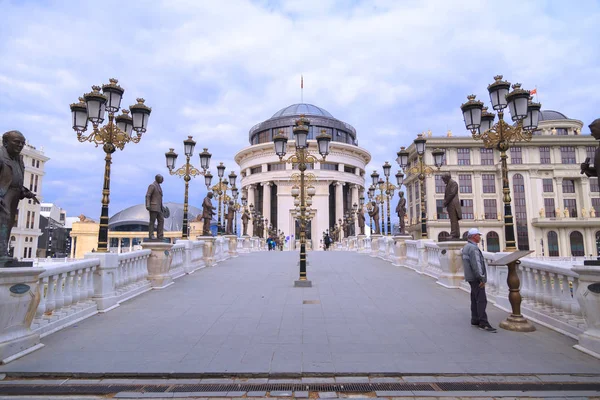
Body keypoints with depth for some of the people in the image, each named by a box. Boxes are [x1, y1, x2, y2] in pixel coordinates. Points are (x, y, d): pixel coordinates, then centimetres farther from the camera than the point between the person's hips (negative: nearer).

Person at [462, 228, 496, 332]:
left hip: (471, 278, 10)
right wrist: (482, 279, -20)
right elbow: (476, 265, -23)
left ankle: (475, 320, 19)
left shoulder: (466, 247, 15)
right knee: (482, 300, -11)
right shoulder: (473, 248, -17)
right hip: (476, 278, -10)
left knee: (475, 299, 14)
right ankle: (483, 323, -12)